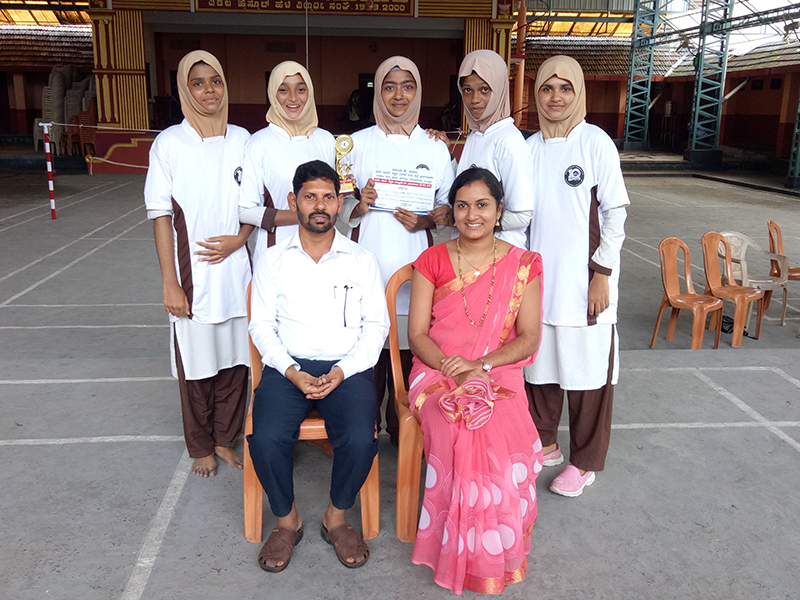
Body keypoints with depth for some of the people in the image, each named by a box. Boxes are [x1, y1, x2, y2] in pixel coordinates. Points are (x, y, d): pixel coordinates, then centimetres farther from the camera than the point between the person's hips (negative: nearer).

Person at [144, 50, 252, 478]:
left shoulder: (241, 139, 5)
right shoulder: (170, 142, -3)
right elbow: (161, 214, -4)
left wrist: (237, 239, -8)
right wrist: (169, 282, -8)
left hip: (235, 268, 3)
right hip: (192, 272, -2)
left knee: (235, 359, 9)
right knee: (196, 362, 6)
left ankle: (225, 439, 28)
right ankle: (201, 447, 25)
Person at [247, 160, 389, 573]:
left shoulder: (361, 260, 8)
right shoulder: (273, 260, 8)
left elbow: (376, 324, 4)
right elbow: (261, 325, 4)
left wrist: (342, 372, -11)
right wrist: (292, 373, -12)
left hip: (347, 368, 0)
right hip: (288, 367, 1)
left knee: (360, 440, -26)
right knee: (266, 438, -26)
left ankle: (337, 518, 4)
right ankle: (286, 520, 4)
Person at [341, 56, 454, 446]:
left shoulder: (435, 147, 11)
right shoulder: (358, 143, 10)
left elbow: (448, 206, 12)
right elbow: (339, 205, 11)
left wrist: (425, 220, -8)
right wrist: (359, 206, -10)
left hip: (414, 263, 0)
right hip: (367, 261, 0)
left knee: (409, 346, 1)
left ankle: (403, 430, 19)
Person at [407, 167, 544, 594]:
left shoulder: (522, 265, 7)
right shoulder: (432, 261, 8)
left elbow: (528, 338, 2)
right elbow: (417, 333, 3)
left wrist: (480, 365, -15)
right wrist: (448, 365, -16)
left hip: (499, 373, 0)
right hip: (437, 371, 0)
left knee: (502, 433, -31)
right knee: (458, 430, -31)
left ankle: (495, 553, -7)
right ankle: (462, 555, -11)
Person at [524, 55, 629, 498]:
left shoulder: (596, 143, -5)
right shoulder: (529, 147, 8)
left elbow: (615, 213, -6)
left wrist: (601, 275, -11)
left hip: (583, 281, -4)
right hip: (538, 277, 5)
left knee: (587, 371, 4)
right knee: (538, 363, 12)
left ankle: (584, 461, 20)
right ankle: (544, 442, 31)